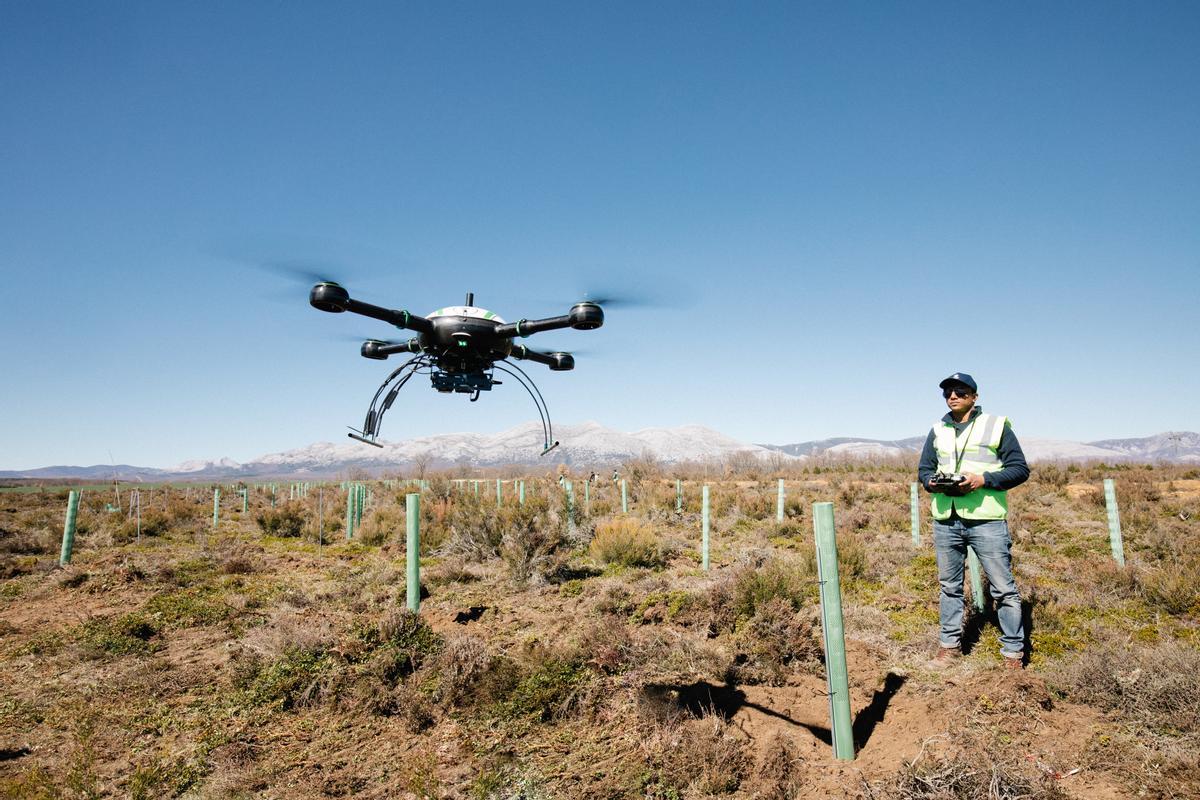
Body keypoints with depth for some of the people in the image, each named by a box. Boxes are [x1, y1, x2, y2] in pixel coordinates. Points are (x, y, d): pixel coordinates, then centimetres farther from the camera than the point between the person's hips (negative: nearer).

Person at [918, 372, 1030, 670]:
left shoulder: (997, 425, 0)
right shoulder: (937, 431, 12)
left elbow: (1020, 468, -3)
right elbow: (924, 469, 18)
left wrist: (984, 479, -17)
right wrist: (932, 482, -5)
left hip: (986, 520, -4)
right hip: (945, 521, 4)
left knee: (1003, 589, 1)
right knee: (949, 586, 13)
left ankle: (1013, 652, 13)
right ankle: (950, 644, 25)